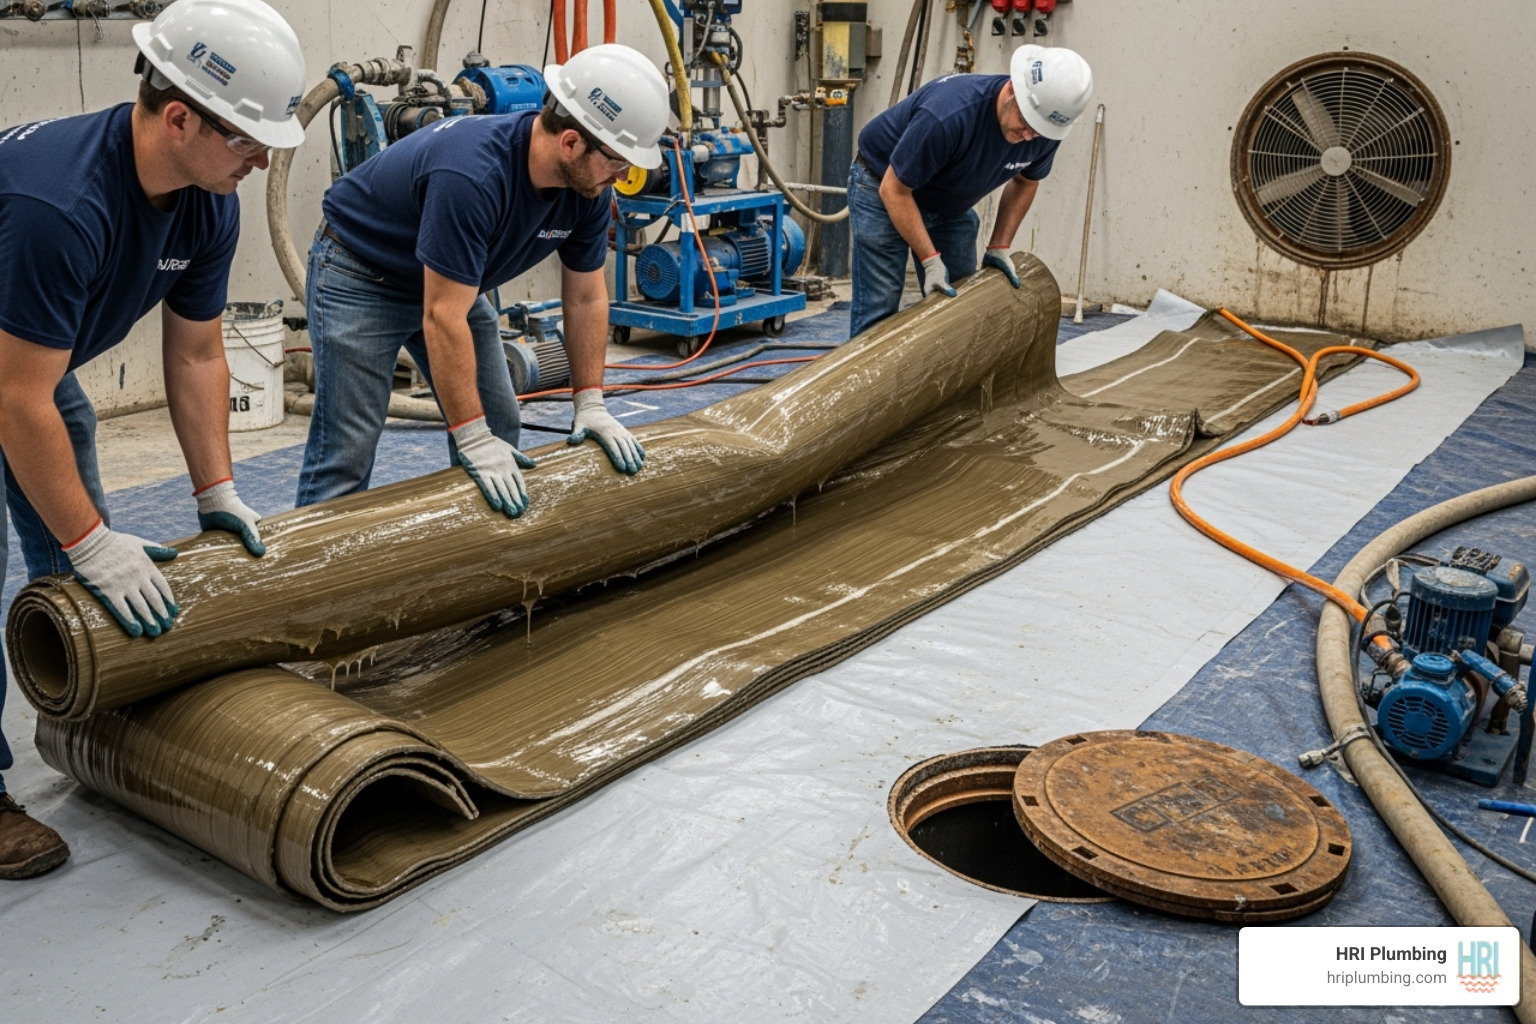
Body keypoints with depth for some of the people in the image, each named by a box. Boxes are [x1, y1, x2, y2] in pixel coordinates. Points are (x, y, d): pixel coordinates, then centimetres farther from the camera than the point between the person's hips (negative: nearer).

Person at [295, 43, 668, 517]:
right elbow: (444, 317, -36)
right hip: (359, 275, -7)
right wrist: (472, 439, -34)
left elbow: (586, 298, -3)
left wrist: (591, 404, -6)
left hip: (450, 282, 8)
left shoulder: (588, 184, -15)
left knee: (500, 432, 5)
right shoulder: (472, 175, -39)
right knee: (346, 453, -11)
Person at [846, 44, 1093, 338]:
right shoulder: (949, 114, -38)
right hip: (884, 186, -6)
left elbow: (1024, 182, 5)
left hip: (951, 205, 6)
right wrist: (931, 261, -27)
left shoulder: (1043, 131, -18)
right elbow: (895, 190, -27)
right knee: (878, 311, -12)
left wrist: (999, 247, -4)